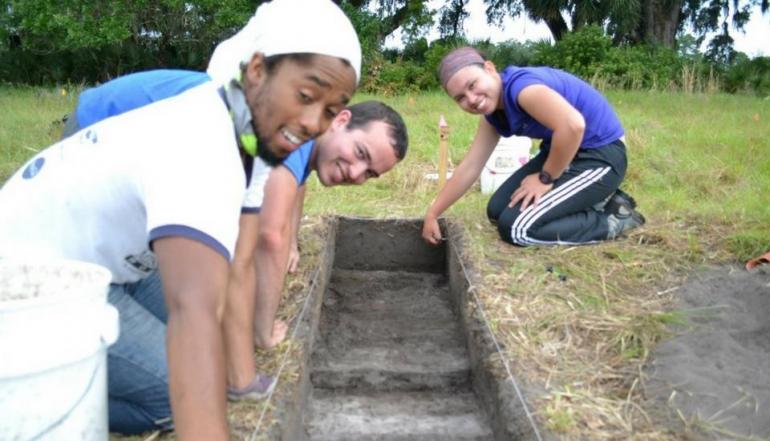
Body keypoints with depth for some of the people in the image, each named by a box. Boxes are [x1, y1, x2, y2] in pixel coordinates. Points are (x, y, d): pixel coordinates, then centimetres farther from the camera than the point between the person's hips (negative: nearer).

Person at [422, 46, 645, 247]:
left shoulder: (520, 86, -25)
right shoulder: (493, 115, 3)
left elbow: (573, 125, -38)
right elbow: (469, 168, 9)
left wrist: (545, 179, -23)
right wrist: (432, 214, 9)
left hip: (599, 156, -9)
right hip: (564, 152, 10)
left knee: (515, 227, -14)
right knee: (497, 211, 11)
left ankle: (614, 220, -1)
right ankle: (594, 200, 14)